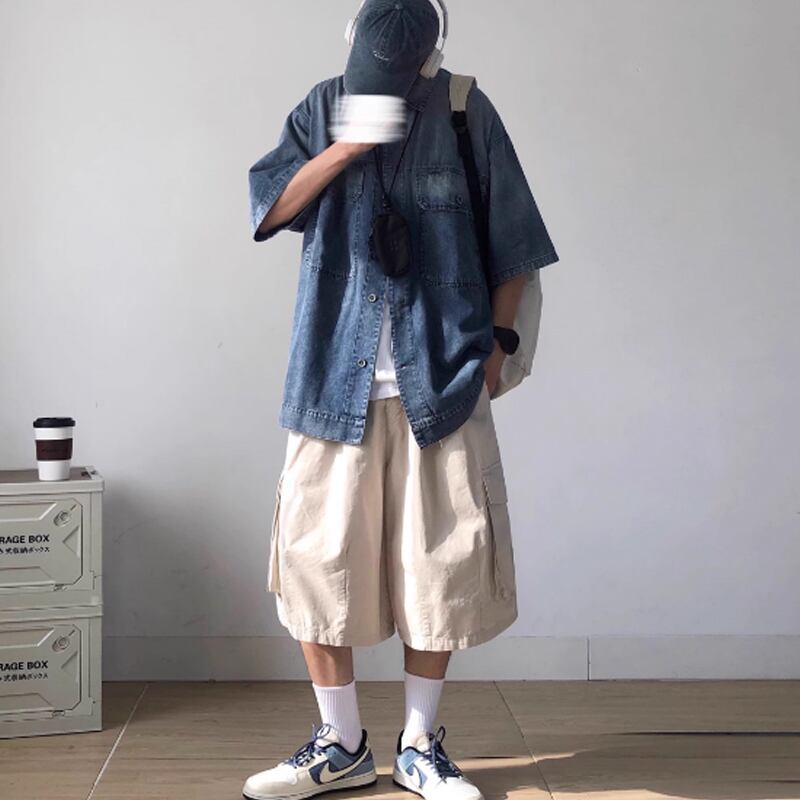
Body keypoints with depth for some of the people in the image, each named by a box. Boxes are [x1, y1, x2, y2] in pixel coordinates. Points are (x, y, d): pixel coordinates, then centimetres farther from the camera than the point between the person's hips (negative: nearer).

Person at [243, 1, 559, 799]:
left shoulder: (466, 113, 1)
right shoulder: (323, 109, 4)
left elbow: (509, 237, 6)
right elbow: (269, 207, -5)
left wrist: (498, 338, 1)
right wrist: (348, 144, -15)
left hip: (442, 379, -1)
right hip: (336, 379, 1)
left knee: (441, 563, 4)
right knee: (316, 559, 1)